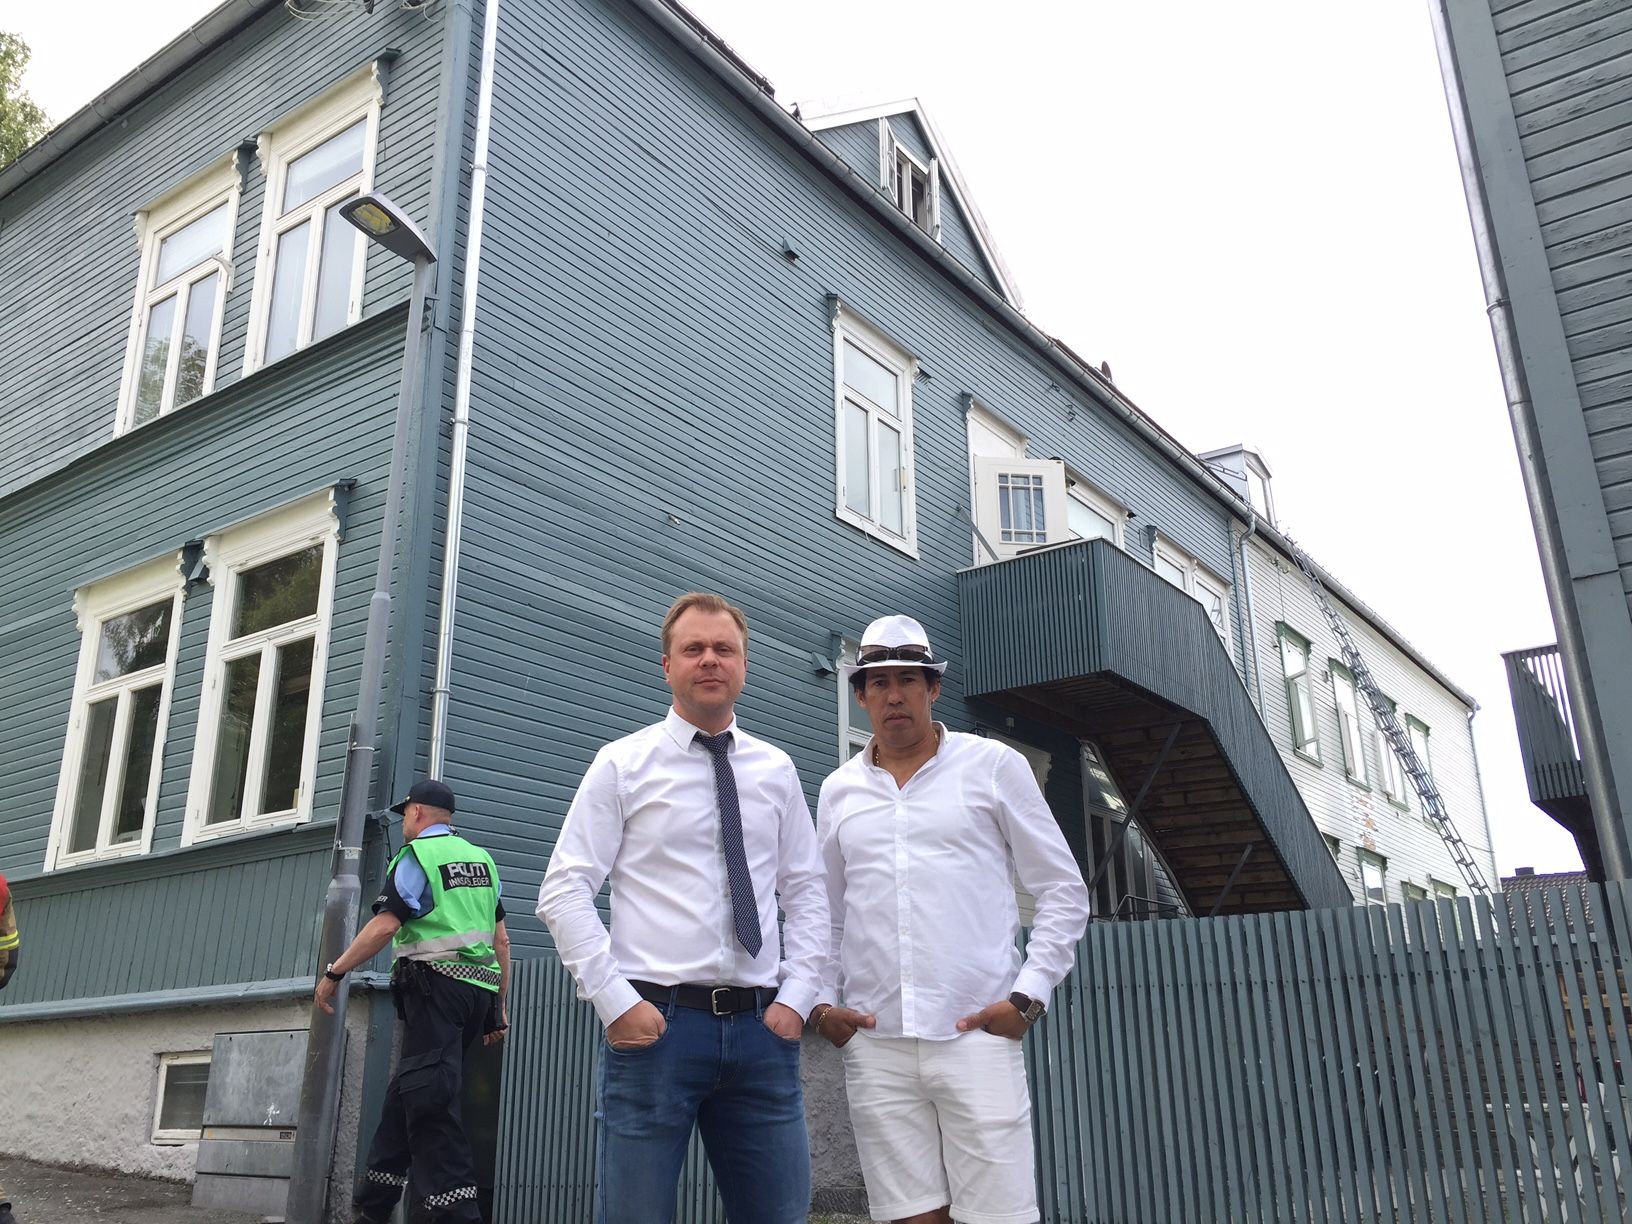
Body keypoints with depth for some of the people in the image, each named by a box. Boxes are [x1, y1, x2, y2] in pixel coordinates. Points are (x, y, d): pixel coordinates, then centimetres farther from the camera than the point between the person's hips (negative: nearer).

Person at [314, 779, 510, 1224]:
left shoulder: (416, 855, -3)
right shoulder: (481, 858, 18)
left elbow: (385, 925, -15)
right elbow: (501, 940, 16)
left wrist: (333, 973, -6)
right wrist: (499, 1007, 20)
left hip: (436, 984, -8)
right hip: (479, 988, 8)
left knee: (428, 1098, -7)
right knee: (406, 1090, 16)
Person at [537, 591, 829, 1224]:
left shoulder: (776, 770, 10)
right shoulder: (623, 763, 1)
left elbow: (807, 894, 12)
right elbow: (563, 892, -3)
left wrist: (795, 999, 1)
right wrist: (615, 1002, -10)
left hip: (761, 1028, 3)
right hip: (655, 1023, -3)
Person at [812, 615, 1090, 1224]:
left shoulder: (993, 766, 2)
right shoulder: (837, 790, 12)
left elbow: (1064, 892, 3)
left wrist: (1028, 996, -5)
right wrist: (822, 1002, 6)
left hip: (977, 1034, -2)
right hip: (874, 1044, 3)